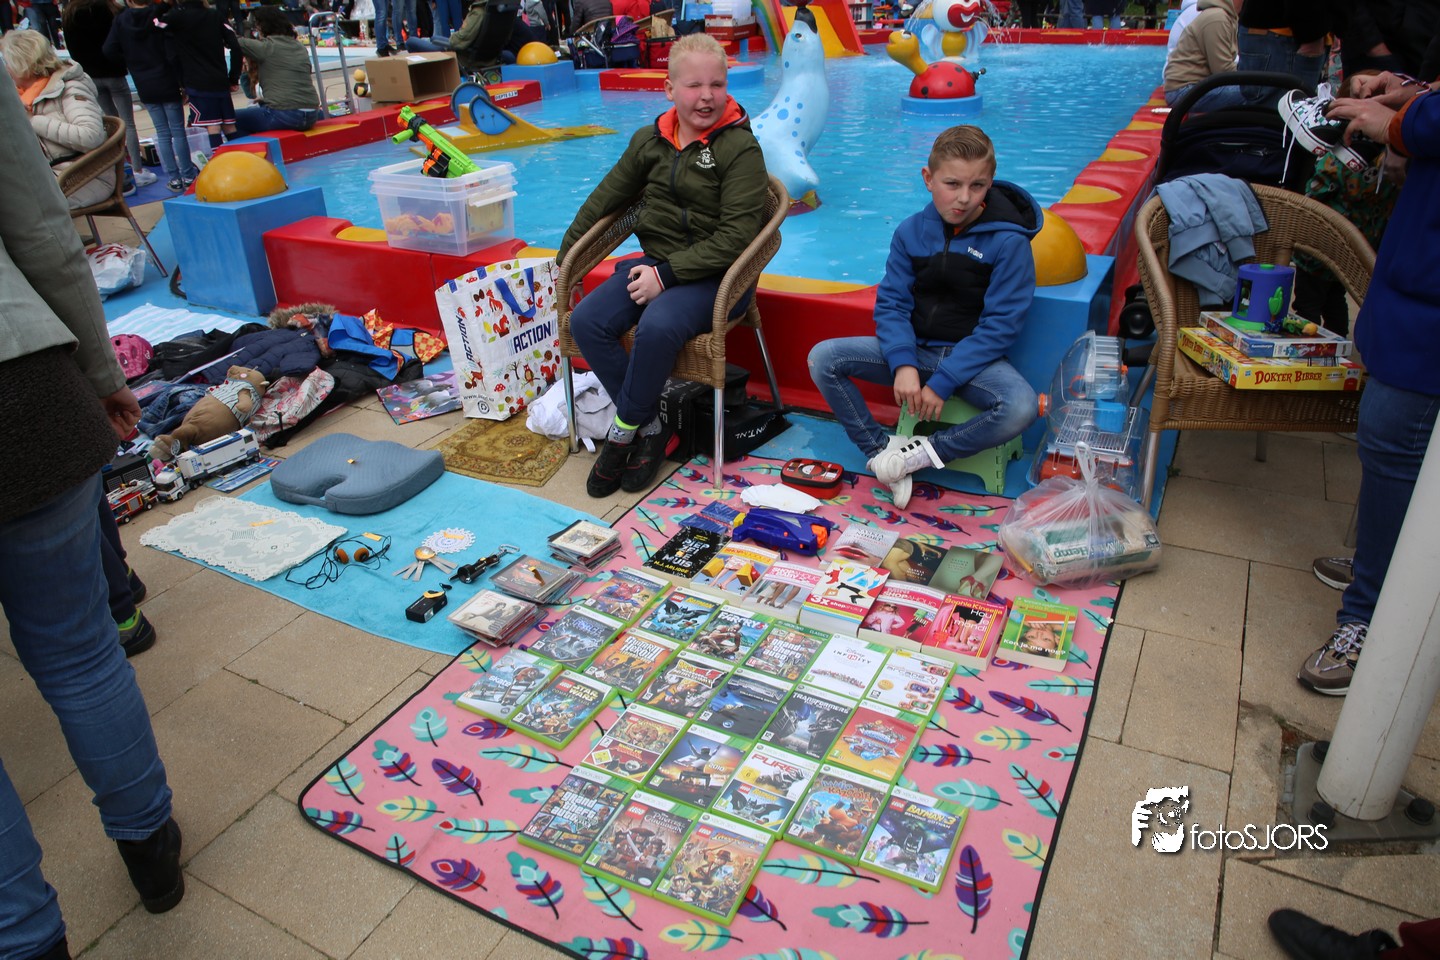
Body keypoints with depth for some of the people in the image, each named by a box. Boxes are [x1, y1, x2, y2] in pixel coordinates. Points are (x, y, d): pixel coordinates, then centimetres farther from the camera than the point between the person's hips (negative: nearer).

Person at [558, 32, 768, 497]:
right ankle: (651, 427, -6)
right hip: (655, 262, 6)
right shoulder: (650, 139, 8)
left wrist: (668, 273, -21)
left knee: (657, 326, -35)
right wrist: (565, 257, 18)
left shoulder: (741, 148, -9)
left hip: (713, 275, -6)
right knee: (586, 322, -16)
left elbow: (736, 236, -16)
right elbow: (606, 197, 20)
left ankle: (624, 431, -10)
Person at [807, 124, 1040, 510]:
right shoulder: (911, 231, -1)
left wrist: (942, 383, -21)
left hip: (973, 356, -3)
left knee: (1020, 407, -34)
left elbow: (999, 326, -14)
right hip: (914, 348, 3)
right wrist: (903, 364, -21)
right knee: (823, 357, -14)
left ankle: (924, 453, -16)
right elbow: (891, 303, -3)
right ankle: (881, 450, -13)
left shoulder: (1008, 242, -12)